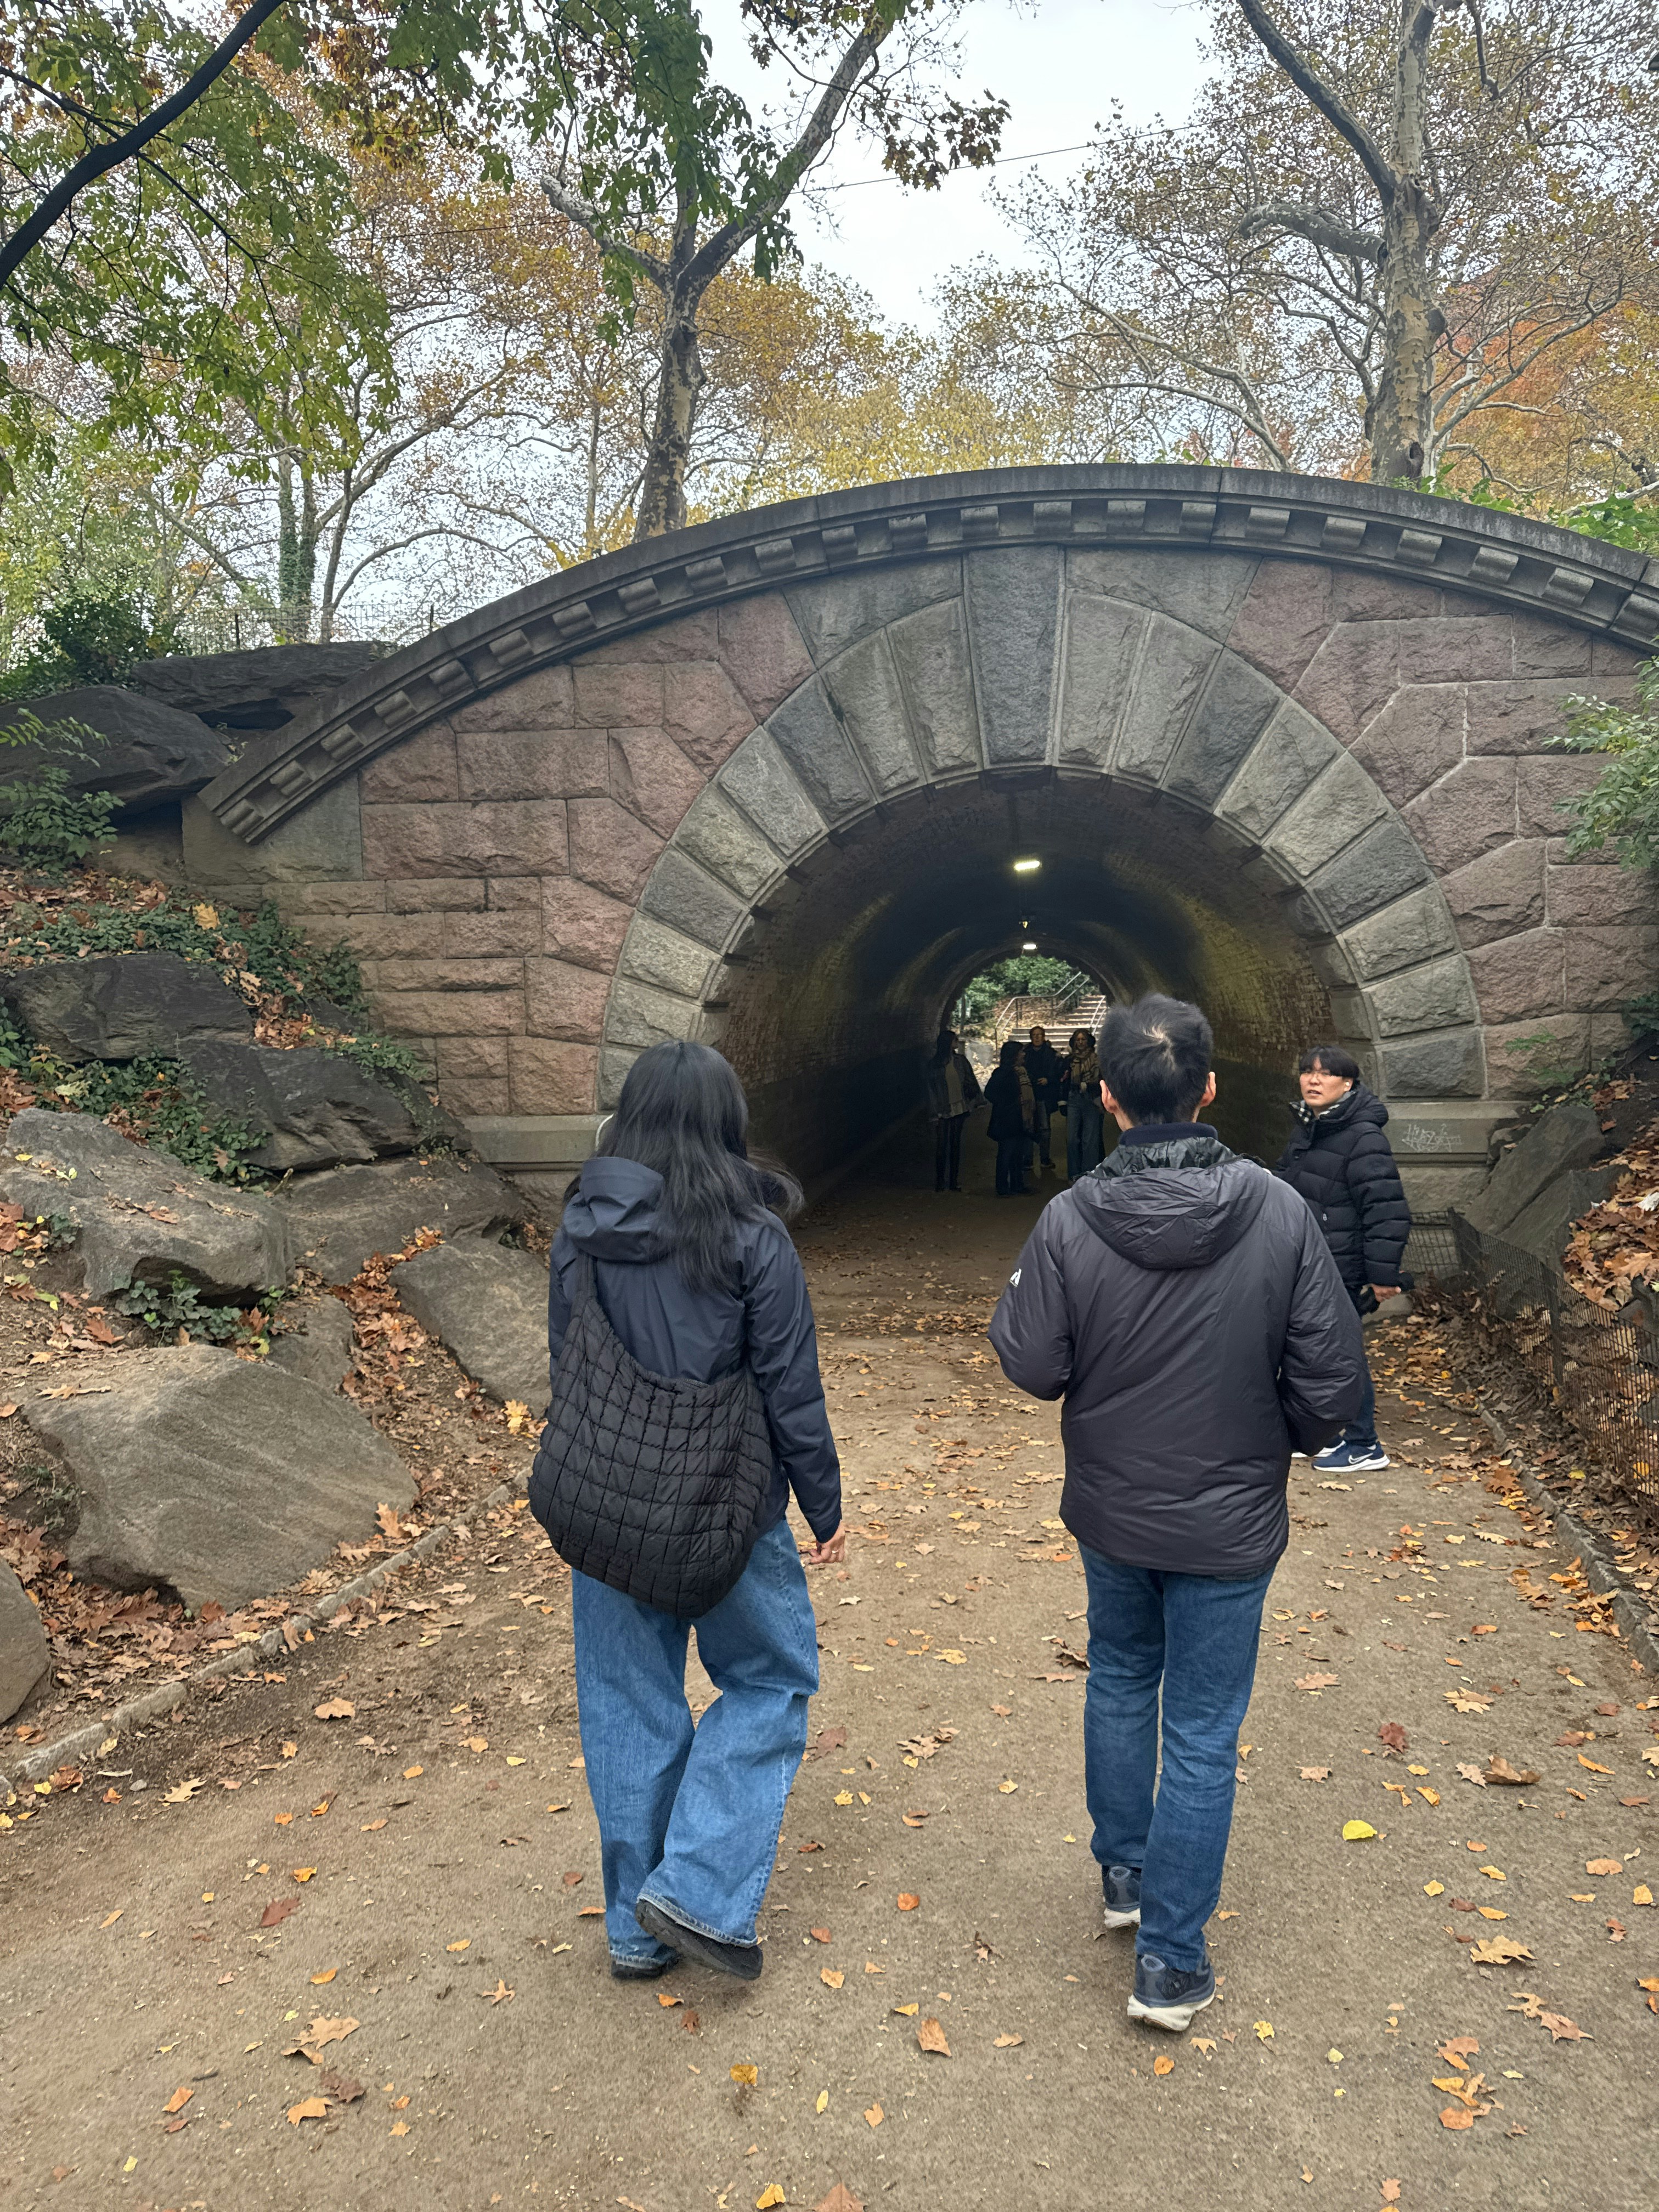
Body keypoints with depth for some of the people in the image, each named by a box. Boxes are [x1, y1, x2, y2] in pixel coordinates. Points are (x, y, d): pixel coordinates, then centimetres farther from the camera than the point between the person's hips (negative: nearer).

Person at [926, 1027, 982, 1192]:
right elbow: (931, 1089, -1)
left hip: (959, 1108, 3)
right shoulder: (934, 1065, -3)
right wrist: (935, 1112, -6)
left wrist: (972, 1102, 4)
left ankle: (955, 1181, 13)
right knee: (941, 1146, 0)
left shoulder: (960, 1060, 5)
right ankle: (940, 1182, 8)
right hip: (943, 1111, -3)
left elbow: (970, 1081, 11)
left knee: (956, 1145, 7)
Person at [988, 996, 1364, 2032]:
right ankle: (1171, 1961, 22)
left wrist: (1014, 1304, 9)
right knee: (1203, 1735, 12)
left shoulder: (1070, 1221, -18)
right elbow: (1332, 1379, -13)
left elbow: (1032, 1367, -11)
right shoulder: (1278, 1213, -18)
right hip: (1228, 1521, -1)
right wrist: (1282, 1437, 7)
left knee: (1120, 1685, 26)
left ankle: (1125, 1871, 44)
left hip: (1110, 1509, 2)